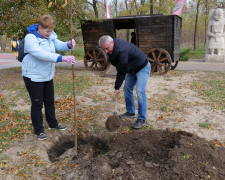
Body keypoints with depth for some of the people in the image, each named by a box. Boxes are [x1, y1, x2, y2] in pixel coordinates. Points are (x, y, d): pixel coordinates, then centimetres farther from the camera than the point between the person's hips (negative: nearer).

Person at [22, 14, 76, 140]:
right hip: (34, 77, -7)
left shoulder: (50, 36, 1)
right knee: (37, 104, 4)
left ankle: (53, 124, 38)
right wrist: (63, 58, -44)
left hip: (47, 76, 7)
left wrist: (69, 45, -27)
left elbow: (59, 45, -3)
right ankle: (39, 130, 20)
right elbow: (41, 54, -36)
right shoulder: (31, 38, -23)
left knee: (50, 101, 19)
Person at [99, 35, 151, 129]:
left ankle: (142, 119, -11)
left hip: (142, 68, -9)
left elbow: (122, 71, -31)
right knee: (127, 89, 10)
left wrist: (117, 87, -23)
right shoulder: (112, 48, -4)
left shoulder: (121, 50, -35)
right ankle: (130, 112, 24)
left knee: (140, 92, -17)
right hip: (132, 69, 10)